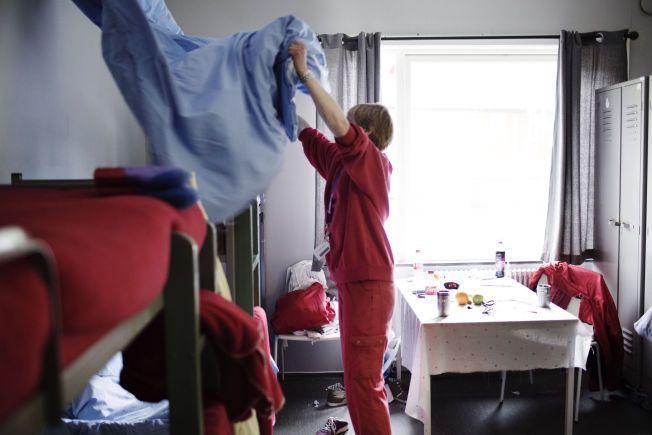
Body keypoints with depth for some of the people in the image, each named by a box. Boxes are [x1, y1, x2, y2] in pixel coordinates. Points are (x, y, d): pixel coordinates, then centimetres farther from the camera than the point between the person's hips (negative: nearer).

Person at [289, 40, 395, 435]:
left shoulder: (374, 161, -13)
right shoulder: (343, 162, 11)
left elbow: (339, 126, -30)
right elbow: (306, 132, 18)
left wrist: (306, 74, -26)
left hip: (369, 284, -10)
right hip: (355, 281, 10)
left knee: (362, 379, -3)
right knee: (364, 376, 20)